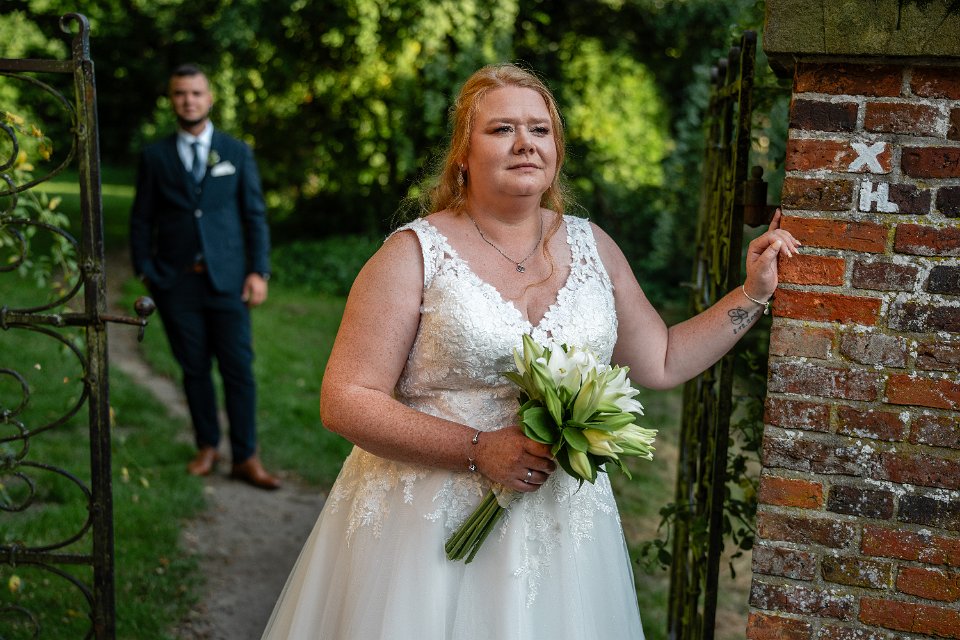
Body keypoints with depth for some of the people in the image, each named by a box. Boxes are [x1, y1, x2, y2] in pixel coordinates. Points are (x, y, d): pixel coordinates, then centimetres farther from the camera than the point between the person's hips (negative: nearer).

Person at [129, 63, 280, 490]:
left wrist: (259, 272, -3)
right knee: (194, 369, 7)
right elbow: (141, 220, 8)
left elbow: (255, 215, 5)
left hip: (227, 279, -1)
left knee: (238, 370, -3)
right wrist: (145, 273, 1)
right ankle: (207, 447, 22)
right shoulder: (155, 156, 7)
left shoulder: (237, 153, 7)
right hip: (176, 283, 1)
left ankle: (246, 458, 4)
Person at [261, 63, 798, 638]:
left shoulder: (592, 246, 5)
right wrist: (480, 450, -20)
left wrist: (755, 292, 8)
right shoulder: (417, 252, -9)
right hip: (432, 525, -4)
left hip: (562, 522, 4)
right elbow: (345, 401, -13)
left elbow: (661, 363, 13)